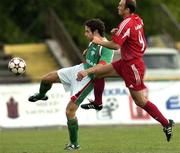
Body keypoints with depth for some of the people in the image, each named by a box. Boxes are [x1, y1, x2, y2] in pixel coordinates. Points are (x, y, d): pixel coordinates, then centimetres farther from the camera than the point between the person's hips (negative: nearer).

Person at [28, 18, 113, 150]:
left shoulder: (107, 48, -23)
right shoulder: (93, 43, 4)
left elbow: (102, 66, -39)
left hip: (88, 79, -9)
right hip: (79, 69, 9)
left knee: (70, 111, -14)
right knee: (46, 79, 13)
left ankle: (74, 144, 3)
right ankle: (41, 95, 50)